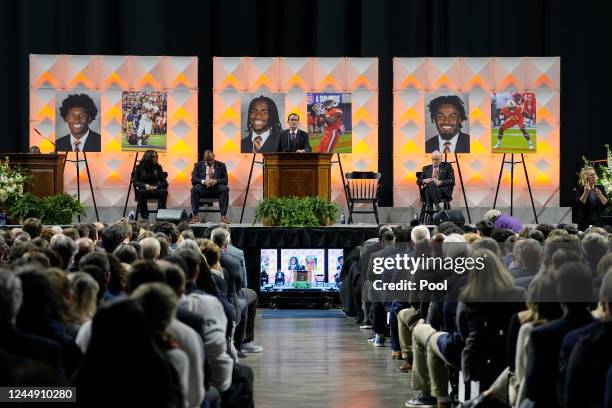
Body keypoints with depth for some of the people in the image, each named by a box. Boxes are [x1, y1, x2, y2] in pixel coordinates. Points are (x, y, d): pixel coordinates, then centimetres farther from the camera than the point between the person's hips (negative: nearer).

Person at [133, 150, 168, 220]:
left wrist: (156, 186, -19)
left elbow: (164, 182, 3)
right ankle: (144, 216, -34)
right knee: (142, 192, -37)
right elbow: (135, 181, -2)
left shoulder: (158, 168, 8)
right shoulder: (140, 167, 3)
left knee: (163, 191, -32)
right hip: (144, 188, -2)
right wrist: (145, 185, -21)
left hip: (155, 190, 2)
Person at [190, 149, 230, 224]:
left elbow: (225, 180, 4)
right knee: (194, 189, -32)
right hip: (203, 188, 0)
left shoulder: (221, 165, 10)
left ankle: (223, 216, -31)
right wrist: (203, 181, -21)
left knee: (225, 189, -31)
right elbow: (193, 179, -1)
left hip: (216, 189, 0)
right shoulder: (198, 165, 10)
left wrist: (217, 181, -19)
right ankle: (195, 216, -30)